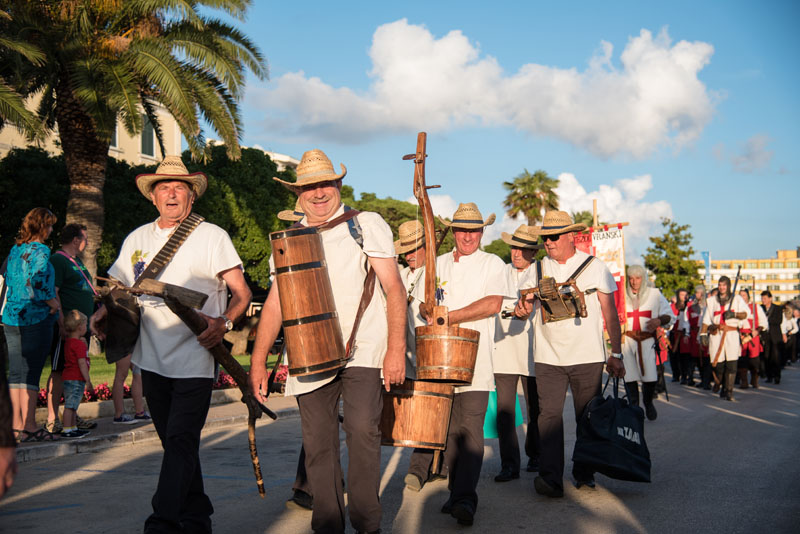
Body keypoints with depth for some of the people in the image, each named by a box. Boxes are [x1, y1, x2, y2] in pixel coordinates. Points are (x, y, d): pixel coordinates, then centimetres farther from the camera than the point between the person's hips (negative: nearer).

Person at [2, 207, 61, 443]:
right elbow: (37, 284, -22)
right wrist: (53, 302, -8)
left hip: (11, 317, 8)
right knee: (31, 372, -5)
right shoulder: (40, 251, -11)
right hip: (35, 318, -8)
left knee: (15, 372, 11)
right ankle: (29, 427, -3)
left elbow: (8, 281, 18)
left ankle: (17, 424, 17)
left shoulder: (14, 250, 13)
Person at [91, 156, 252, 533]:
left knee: (181, 442, -13)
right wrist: (103, 314, -1)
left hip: (195, 359, -5)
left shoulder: (211, 236, -2)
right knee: (174, 443, 13)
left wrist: (224, 322, -23)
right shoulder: (137, 239, 12)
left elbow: (242, 292, -4)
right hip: (153, 359, 5)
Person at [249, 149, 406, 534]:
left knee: (362, 428, -17)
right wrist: (258, 360, 8)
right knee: (318, 443, 5)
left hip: (363, 351, -3)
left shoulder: (366, 225, 3)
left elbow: (394, 288, -2)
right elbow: (275, 301, 14)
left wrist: (396, 348, -11)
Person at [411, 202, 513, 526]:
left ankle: (465, 498, -14)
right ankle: (456, 491, 16)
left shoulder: (492, 263, 5)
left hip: (474, 362, -4)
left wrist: (450, 316, -10)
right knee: (450, 429, 7)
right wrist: (431, 314, -8)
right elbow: (423, 303, 16)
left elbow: (493, 304, -9)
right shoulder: (438, 264, 17)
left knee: (470, 428, -13)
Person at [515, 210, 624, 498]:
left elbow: (610, 312, 5)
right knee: (549, 414, -10)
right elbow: (525, 303, 2)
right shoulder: (537, 270, 7)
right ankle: (550, 478, -11)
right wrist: (523, 308, -24)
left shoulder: (595, 267, 2)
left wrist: (616, 354, 3)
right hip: (548, 357, 1)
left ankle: (584, 474, 22)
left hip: (588, 356, -1)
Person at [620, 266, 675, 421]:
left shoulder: (654, 294, 8)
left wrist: (659, 321, -13)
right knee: (629, 376, -1)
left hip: (647, 340, -1)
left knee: (650, 376, -8)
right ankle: (634, 407, 16)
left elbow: (669, 314, 8)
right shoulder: (622, 295, 8)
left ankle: (648, 404, 19)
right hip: (627, 339, 1)